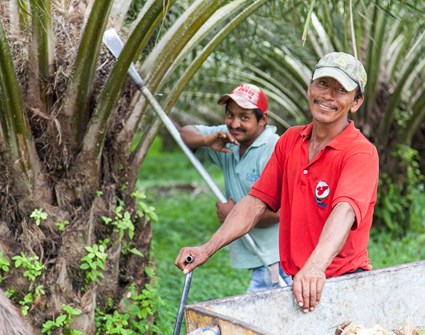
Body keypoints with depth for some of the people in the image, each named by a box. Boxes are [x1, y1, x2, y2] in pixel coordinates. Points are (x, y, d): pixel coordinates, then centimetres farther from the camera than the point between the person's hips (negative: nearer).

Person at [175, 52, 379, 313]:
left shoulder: (361, 152, -11)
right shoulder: (290, 140, 10)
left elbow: (345, 212, -29)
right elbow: (257, 201, 10)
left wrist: (315, 267, -46)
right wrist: (208, 249, -1)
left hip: (345, 283, -5)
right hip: (292, 280, 5)